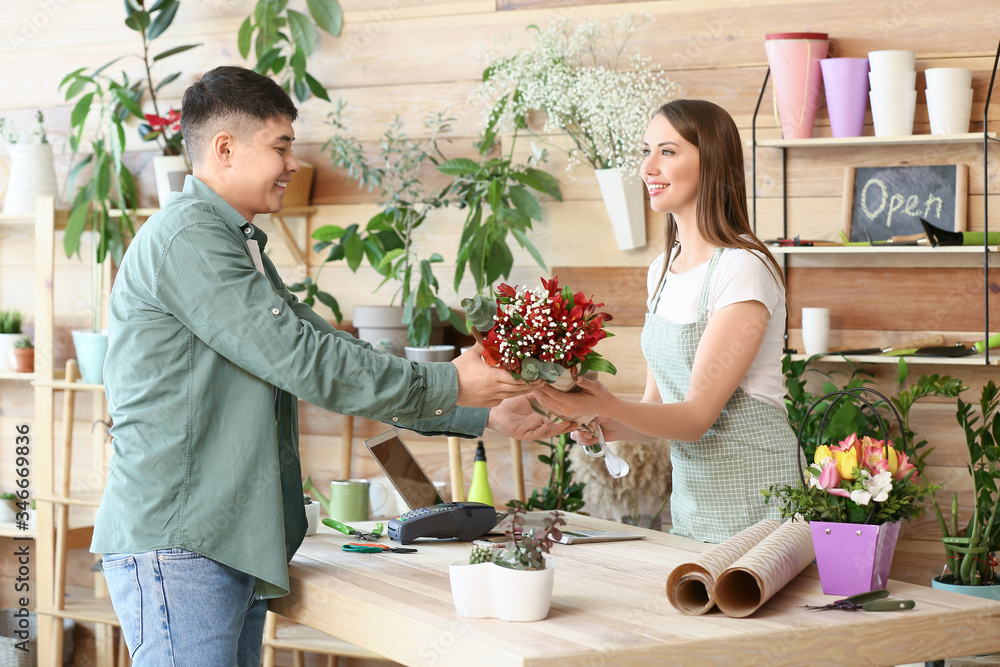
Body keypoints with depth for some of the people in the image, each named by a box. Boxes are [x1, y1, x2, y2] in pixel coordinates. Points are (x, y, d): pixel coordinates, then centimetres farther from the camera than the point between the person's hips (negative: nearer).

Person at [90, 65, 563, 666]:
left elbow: (341, 359, 19)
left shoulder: (240, 249, 21)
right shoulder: (187, 238, -12)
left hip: (236, 548, 10)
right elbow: (301, 360, -17)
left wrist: (484, 415, 13)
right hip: (177, 547, -10)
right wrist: (447, 385, -10)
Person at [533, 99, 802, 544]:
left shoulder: (743, 268, -16)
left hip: (753, 507, -7)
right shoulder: (662, 270, 9)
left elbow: (699, 415, -19)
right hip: (690, 500, 7)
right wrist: (604, 427, -8)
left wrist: (609, 406, -33)